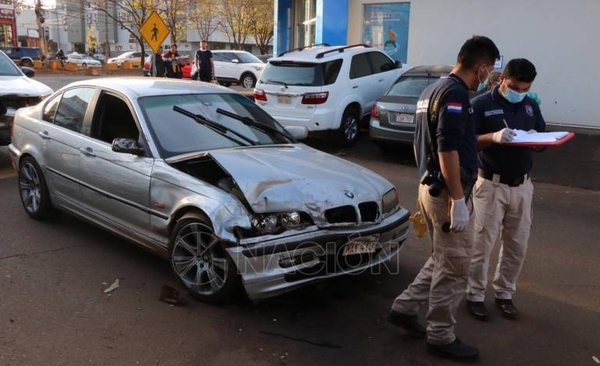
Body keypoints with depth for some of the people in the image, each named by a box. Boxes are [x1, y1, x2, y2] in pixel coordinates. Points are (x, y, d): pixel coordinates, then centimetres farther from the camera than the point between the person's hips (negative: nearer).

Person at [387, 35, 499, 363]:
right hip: (446, 192, -9)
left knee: (441, 260, 21)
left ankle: (404, 309, 25)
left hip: (429, 187, 9)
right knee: (454, 268, 3)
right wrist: (458, 200, -23)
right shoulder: (456, 93, -17)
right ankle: (441, 337, 16)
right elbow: (448, 150, -24)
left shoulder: (432, 90, 13)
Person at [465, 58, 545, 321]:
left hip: (522, 185, 5)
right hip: (491, 184, -5)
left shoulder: (531, 106, 10)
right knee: (483, 243, 0)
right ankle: (475, 296, 14)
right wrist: (494, 137, -28)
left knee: (516, 245, 11)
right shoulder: (481, 104, -7)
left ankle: (504, 293, 26)